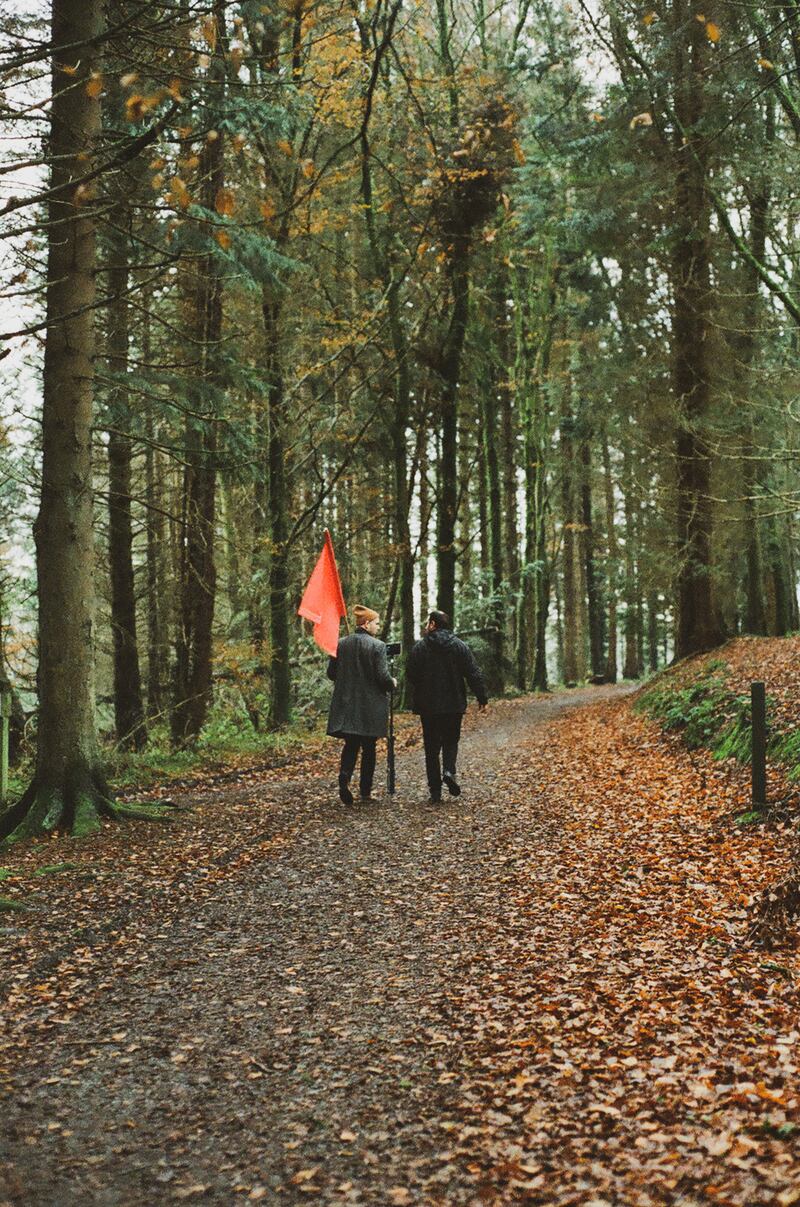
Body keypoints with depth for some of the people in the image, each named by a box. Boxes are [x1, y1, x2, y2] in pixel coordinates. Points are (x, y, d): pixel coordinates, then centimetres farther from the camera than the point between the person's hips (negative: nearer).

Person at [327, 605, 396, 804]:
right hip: (371, 705, -4)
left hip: (346, 704, 4)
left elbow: (331, 673, 7)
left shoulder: (340, 644, 2)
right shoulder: (377, 646, -12)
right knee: (369, 747, 9)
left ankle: (345, 777, -14)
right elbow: (383, 677, -15)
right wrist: (392, 684, 6)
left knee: (350, 744, 11)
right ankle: (365, 791, 13)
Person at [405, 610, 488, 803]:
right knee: (451, 740, 17)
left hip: (428, 706, -1)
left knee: (432, 747, 6)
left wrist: (416, 700, 14)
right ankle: (449, 771, -11)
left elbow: (410, 674, -4)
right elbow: (474, 674, -4)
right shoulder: (460, 646, 0)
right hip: (454, 704, 1)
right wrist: (482, 698, 1)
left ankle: (435, 792, 4)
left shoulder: (420, 647, -5)